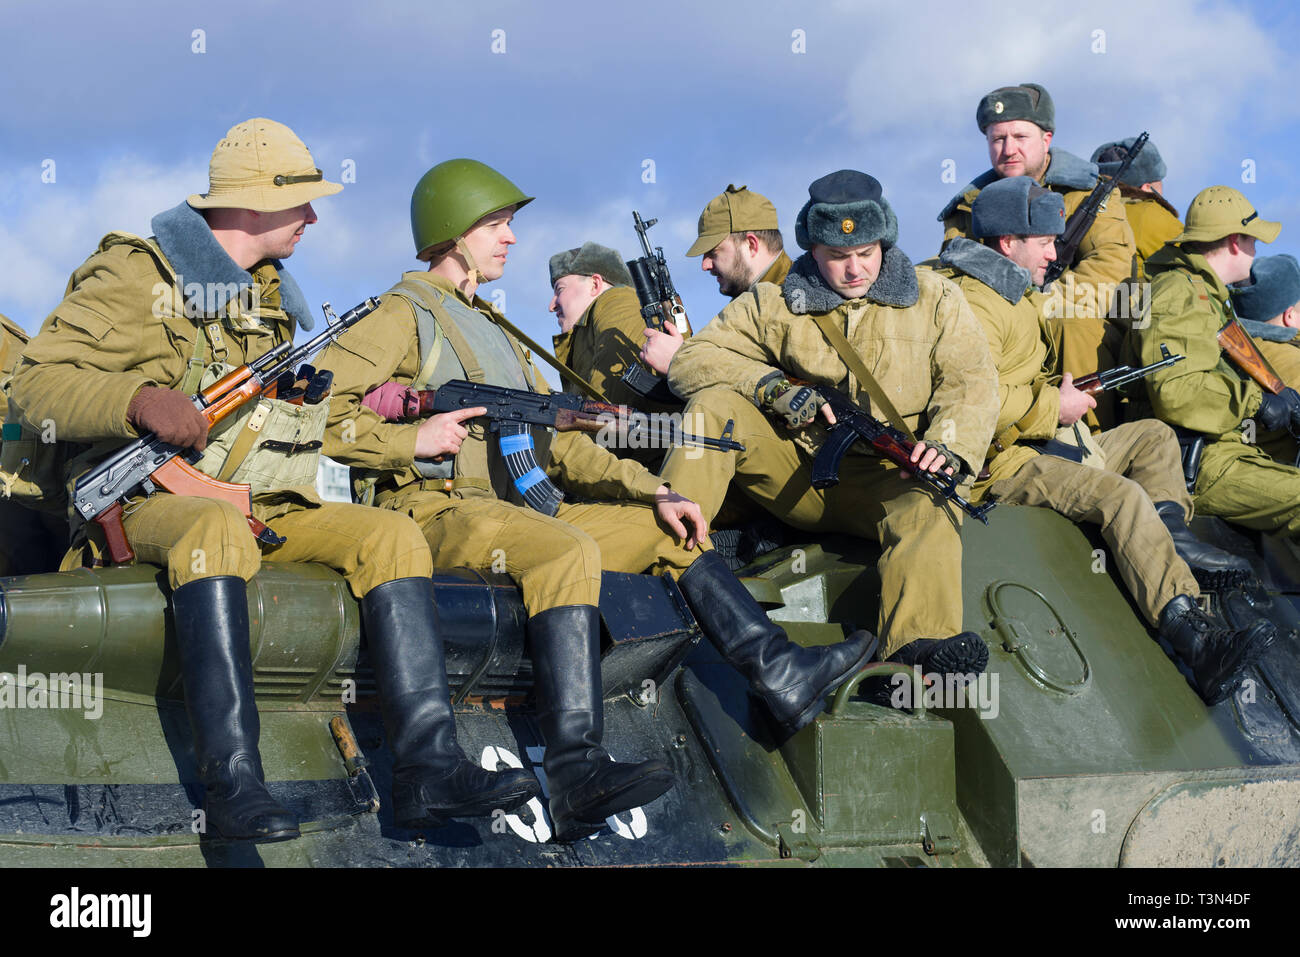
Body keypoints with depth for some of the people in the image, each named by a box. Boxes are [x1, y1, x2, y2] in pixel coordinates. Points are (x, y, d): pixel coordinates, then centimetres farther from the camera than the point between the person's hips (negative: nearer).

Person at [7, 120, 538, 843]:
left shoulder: (275, 295, 22)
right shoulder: (140, 275, -1)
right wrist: (139, 401, -24)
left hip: (269, 510, 7)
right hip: (155, 504, -7)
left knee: (394, 534, -14)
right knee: (218, 528, -40)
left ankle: (429, 770, -25)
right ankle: (233, 784, -47)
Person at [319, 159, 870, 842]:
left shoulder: (493, 328, 26)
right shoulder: (405, 317, 0)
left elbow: (560, 442, 22)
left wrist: (653, 492, 10)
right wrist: (413, 439, -19)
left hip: (516, 513, 9)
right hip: (438, 512, -9)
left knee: (670, 529, 5)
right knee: (568, 551, -35)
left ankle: (783, 678, -3)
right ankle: (577, 778, -45)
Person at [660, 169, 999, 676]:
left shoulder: (935, 300, 8)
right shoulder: (772, 304, 7)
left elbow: (971, 382, 0)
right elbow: (691, 360, 2)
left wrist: (946, 445, -22)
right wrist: (771, 386, -15)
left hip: (887, 478, -2)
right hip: (798, 473, 2)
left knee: (927, 513, -37)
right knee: (715, 403, -18)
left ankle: (921, 643, -63)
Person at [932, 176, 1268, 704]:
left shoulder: (1013, 291, 21)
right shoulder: (973, 303, -15)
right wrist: (1053, 407, -18)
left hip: (1043, 443, 11)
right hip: (1003, 464, -11)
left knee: (1154, 437, 15)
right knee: (1122, 495, -30)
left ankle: (1172, 536, -15)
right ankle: (1195, 639, -42)